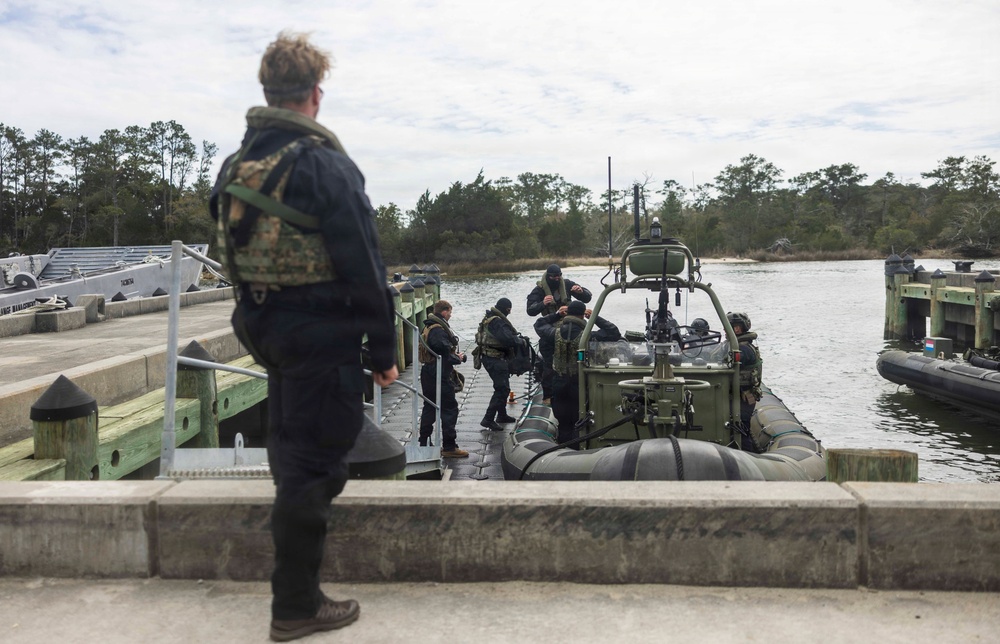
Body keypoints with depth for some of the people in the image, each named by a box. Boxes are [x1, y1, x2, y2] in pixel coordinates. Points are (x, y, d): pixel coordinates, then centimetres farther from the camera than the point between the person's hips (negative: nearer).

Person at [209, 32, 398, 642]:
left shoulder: (235, 167, 7)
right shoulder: (325, 164, -17)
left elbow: (235, 254, 15)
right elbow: (364, 267, -18)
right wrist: (384, 349, -10)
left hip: (262, 324, 8)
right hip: (321, 329, -8)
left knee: (291, 441, 26)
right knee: (313, 460, 0)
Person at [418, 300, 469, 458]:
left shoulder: (429, 327, 13)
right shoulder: (439, 330, -19)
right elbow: (444, 354, -24)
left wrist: (454, 356, 12)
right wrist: (458, 358, -7)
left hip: (428, 374, 10)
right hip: (440, 376, -10)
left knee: (429, 408, 16)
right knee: (450, 409, -3)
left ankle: (424, 444, 22)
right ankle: (449, 447, -1)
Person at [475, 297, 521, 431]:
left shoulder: (489, 318, 11)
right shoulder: (497, 322, -21)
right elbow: (508, 339, -30)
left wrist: (514, 336, 7)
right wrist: (520, 340, -13)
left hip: (488, 356, 11)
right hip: (494, 359, -11)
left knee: (502, 386, 22)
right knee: (502, 388, -8)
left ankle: (502, 415, 34)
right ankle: (488, 419, -9)